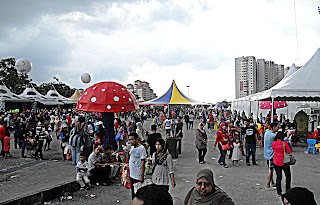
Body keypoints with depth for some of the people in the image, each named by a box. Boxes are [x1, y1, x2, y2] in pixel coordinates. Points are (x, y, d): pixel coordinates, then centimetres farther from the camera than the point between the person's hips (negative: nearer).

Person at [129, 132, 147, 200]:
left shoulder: (141, 148, -15)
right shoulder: (132, 147, 8)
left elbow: (143, 162, -17)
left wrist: (142, 175, -19)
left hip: (138, 176, -8)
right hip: (132, 175, 8)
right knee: (133, 192, 18)